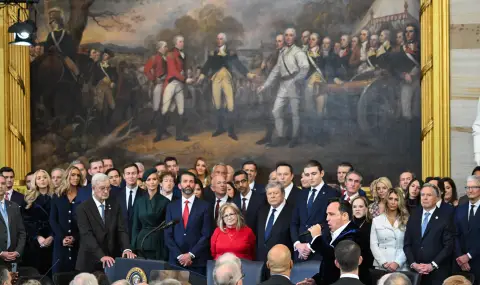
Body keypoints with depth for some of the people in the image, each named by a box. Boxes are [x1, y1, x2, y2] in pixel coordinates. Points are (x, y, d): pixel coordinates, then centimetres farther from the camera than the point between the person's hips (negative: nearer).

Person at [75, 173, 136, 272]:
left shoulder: (114, 205, 6)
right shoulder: (83, 208, -7)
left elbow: (122, 229, -1)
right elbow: (87, 235, -16)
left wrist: (127, 249, -20)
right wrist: (102, 256, -29)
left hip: (112, 260, 3)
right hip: (90, 262, -3)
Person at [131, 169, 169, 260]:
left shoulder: (165, 201, 0)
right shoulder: (139, 201, 9)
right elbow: (135, 226, 11)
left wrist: (166, 249, -6)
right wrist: (133, 247, 3)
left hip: (159, 244, -3)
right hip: (142, 244, 3)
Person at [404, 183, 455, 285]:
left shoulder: (445, 218, -2)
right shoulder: (414, 217, 11)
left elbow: (448, 246, -8)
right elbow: (407, 244, 8)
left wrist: (432, 265, -14)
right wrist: (413, 264, -6)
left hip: (437, 273, -3)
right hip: (415, 272, 3)